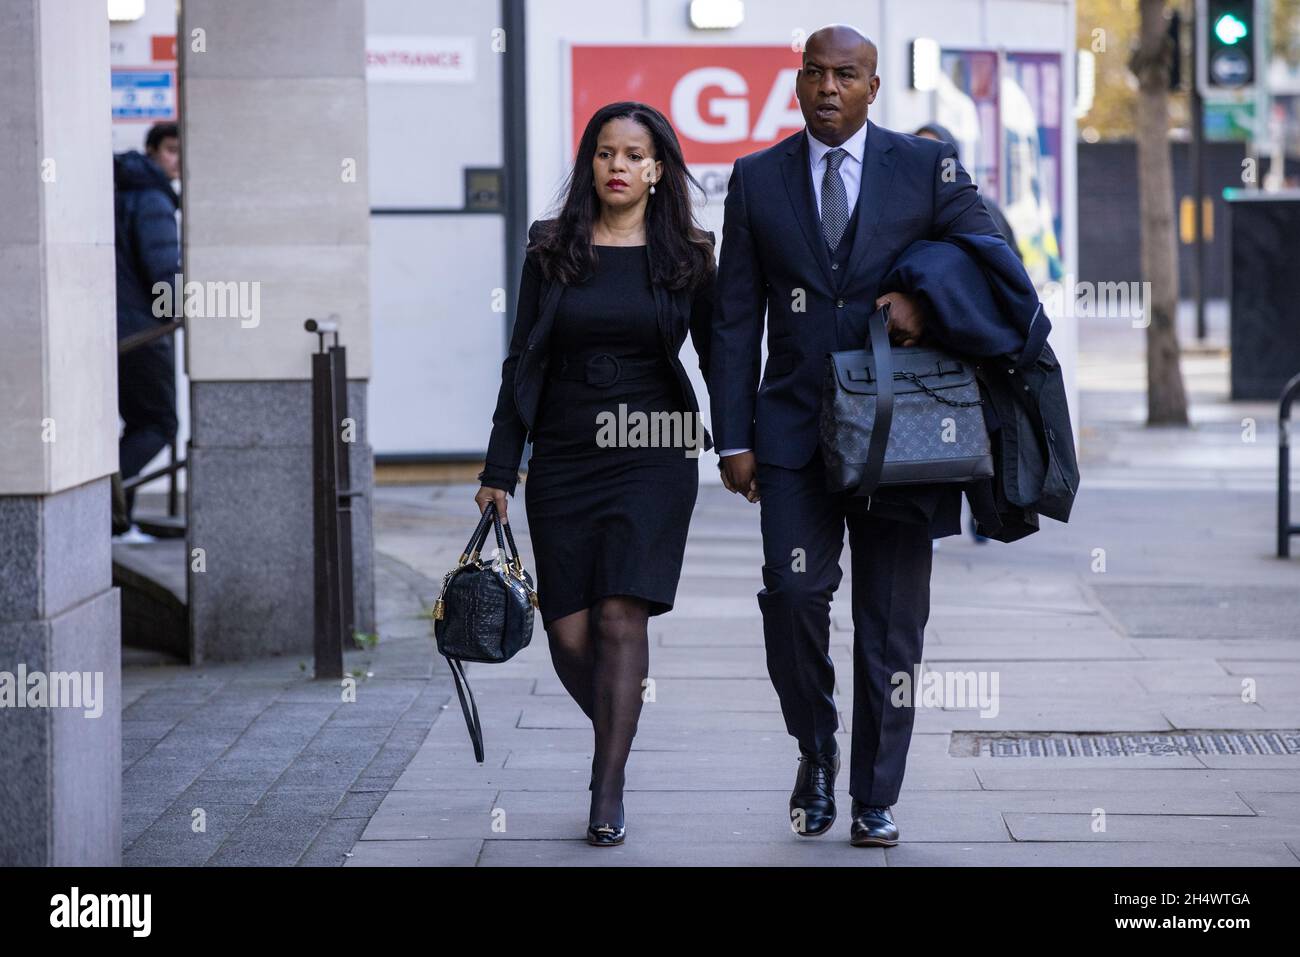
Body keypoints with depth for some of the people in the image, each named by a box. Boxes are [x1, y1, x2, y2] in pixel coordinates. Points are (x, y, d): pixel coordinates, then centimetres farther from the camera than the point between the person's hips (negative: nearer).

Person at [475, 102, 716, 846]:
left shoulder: (687, 256, 3)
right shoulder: (553, 251, 5)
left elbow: (718, 355, 8)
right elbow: (524, 362, 5)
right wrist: (500, 470, 3)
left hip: (655, 455, -2)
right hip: (564, 456, 2)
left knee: (621, 616, -12)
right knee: (569, 632, 0)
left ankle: (609, 792, -6)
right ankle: (616, 738, 29)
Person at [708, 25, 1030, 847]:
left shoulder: (927, 167, 3)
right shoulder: (757, 179, 6)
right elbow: (736, 318, 6)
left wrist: (929, 303, -14)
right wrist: (733, 439, 0)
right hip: (795, 431, 0)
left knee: (891, 624, 2)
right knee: (793, 593, -14)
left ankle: (876, 800, 13)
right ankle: (816, 751, 11)